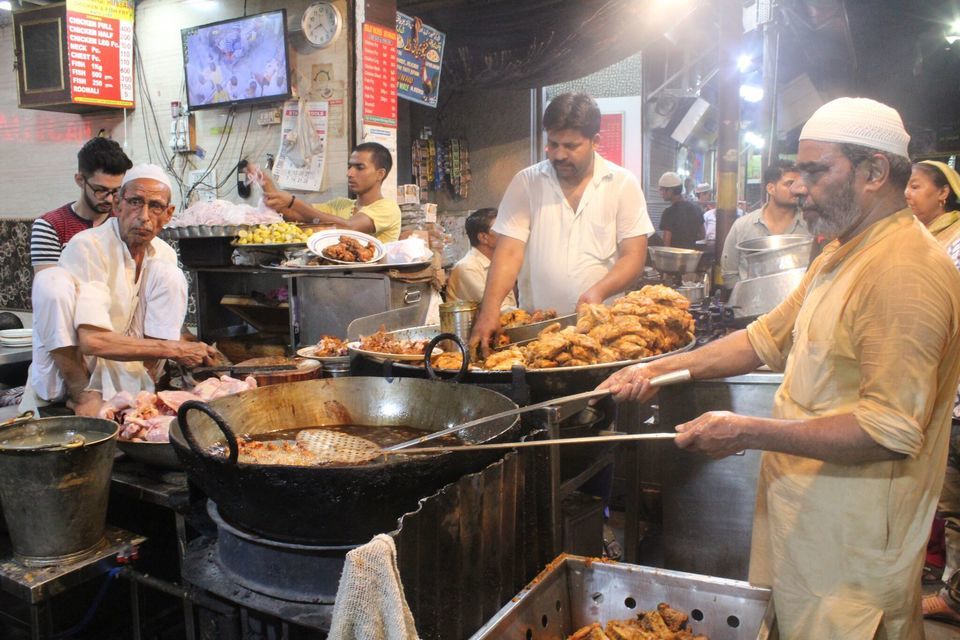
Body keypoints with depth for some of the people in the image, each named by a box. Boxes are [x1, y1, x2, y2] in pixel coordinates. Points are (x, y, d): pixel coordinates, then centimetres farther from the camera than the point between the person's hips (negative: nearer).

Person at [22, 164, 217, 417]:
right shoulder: (87, 247, -19)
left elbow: (160, 336, 2)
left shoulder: (164, 256, 0)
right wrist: (174, 348, -25)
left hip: (123, 374, 4)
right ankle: (81, 394, -18)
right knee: (52, 280, -27)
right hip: (63, 375, -4)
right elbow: (92, 340, -28)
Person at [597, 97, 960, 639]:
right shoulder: (841, 255, 11)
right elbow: (769, 338, 12)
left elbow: (892, 431, -28)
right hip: (805, 509, 9)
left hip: (852, 540, -9)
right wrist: (660, 370, 3)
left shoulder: (905, 271, -23)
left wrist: (748, 433, -25)